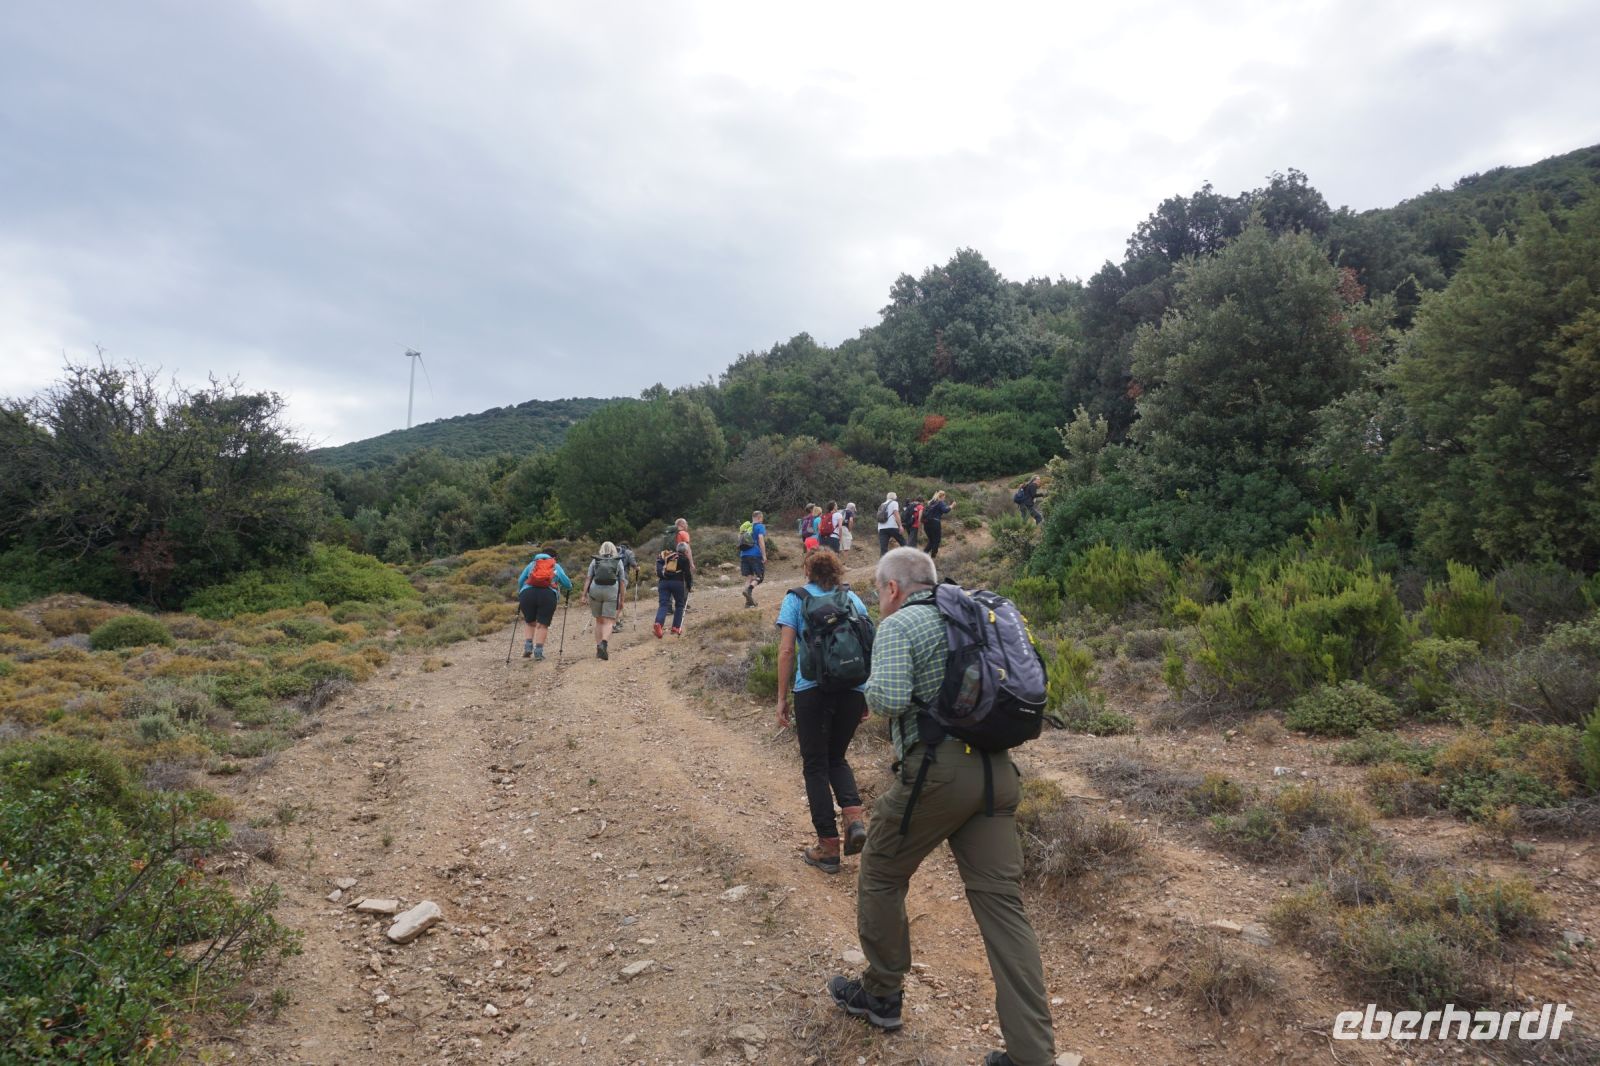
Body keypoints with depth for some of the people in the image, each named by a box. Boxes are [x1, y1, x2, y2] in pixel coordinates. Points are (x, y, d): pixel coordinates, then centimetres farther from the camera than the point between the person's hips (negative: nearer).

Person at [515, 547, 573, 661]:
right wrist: (569, 589, 39)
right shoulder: (556, 567, 23)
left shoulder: (531, 564, 26)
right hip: (548, 595, -2)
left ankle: (527, 648, 6)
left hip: (527, 593, 2)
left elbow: (520, 580, 20)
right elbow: (567, 583, 17)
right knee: (542, 625, 3)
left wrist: (519, 593, 37)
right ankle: (538, 653, -2)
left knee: (529, 622, 19)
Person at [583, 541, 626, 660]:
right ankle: (604, 642, -27)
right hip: (612, 592, -2)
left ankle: (598, 647, 14)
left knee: (599, 620, 15)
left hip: (595, 591, 2)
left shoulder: (595, 560, 13)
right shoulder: (618, 561, 11)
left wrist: (584, 594, 2)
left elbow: (588, 578, 4)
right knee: (608, 621, -3)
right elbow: (622, 581, 7)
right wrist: (622, 598, 11)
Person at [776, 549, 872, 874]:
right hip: (853, 689, 3)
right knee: (836, 757, 22)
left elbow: (786, 651, -3)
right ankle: (855, 817, -2)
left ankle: (828, 847, 10)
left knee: (815, 765, 10)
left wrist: (782, 698, 2)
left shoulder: (796, 598, 5)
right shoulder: (853, 598, 13)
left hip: (813, 689, -3)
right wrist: (866, 695, 18)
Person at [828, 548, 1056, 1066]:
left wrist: (872, 687, 3)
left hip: (938, 771, -6)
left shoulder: (899, 624, -5)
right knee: (1002, 901, 7)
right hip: (998, 770, 7)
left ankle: (882, 995, 32)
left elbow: (889, 699, -18)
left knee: (881, 878, 16)